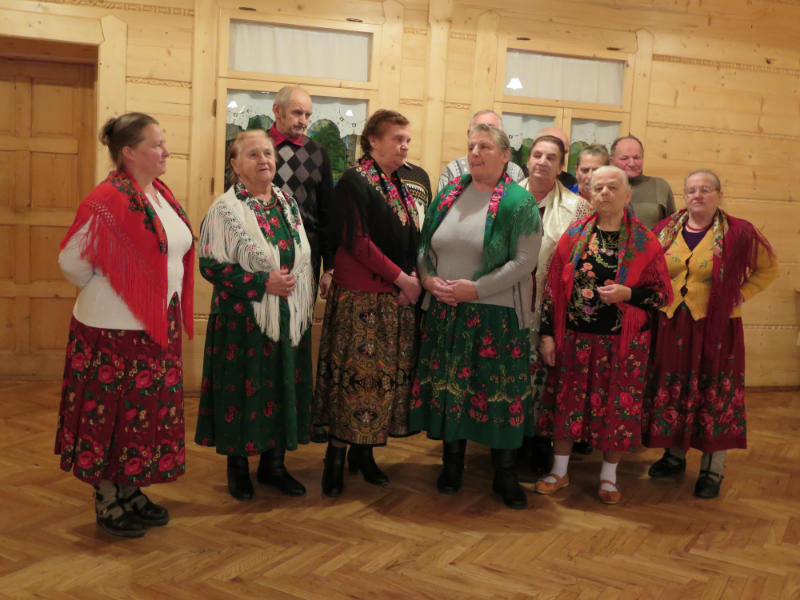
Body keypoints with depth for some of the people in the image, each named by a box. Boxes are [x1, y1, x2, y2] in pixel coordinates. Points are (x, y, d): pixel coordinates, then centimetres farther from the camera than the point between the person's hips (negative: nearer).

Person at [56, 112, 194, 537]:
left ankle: (131, 492, 30)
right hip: (115, 330, -8)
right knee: (112, 416, 5)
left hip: (158, 327, 8)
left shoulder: (162, 195, 7)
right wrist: (106, 292, 0)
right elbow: (72, 261, -14)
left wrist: (171, 315, 13)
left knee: (145, 411, 15)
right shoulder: (107, 200, -18)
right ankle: (107, 503, 20)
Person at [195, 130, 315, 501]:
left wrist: (306, 305, 11)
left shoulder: (287, 203, 10)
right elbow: (210, 265, -14)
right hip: (243, 320, -5)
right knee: (243, 389, 3)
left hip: (288, 319, 5)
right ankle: (238, 464, 22)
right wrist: (263, 283, -19)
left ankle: (274, 463, 25)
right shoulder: (225, 209, -8)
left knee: (283, 386, 10)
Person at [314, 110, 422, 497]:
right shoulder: (354, 181, -8)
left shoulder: (399, 184, 15)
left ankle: (364, 452, 19)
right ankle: (336, 455, 6)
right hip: (361, 297, -7)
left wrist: (413, 278, -1)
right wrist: (401, 278, -14)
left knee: (385, 375, 8)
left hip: (398, 295, 7)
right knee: (355, 374, -5)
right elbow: (357, 241, -16)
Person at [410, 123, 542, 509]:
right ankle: (452, 462, 27)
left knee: (499, 390, 2)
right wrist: (429, 277, -6)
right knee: (449, 385, 10)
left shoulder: (518, 202, -6)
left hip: (496, 315, -4)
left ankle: (504, 474, 18)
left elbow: (524, 261, -13)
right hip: (445, 312, 4)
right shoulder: (448, 195, 9)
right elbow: (424, 246, 14)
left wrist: (476, 288, -18)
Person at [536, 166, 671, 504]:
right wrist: (547, 333, -1)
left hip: (621, 342, -1)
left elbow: (663, 294, 0)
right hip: (573, 337, 2)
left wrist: (628, 293, -18)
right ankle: (560, 470, 28)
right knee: (567, 401, 9)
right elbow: (553, 286, 4)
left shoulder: (645, 242, -1)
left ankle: (609, 476, 27)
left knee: (616, 406, 7)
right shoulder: (574, 235, 3)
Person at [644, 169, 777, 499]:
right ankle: (674, 454, 31)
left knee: (714, 396, 5)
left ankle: (712, 469, 18)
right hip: (671, 326, 3)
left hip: (715, 328, -3)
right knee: (672, 392, 12)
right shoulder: (666, 230, 4)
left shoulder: (738, 232, -6)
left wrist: (740, 295, -3)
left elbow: (768, 268, 6)